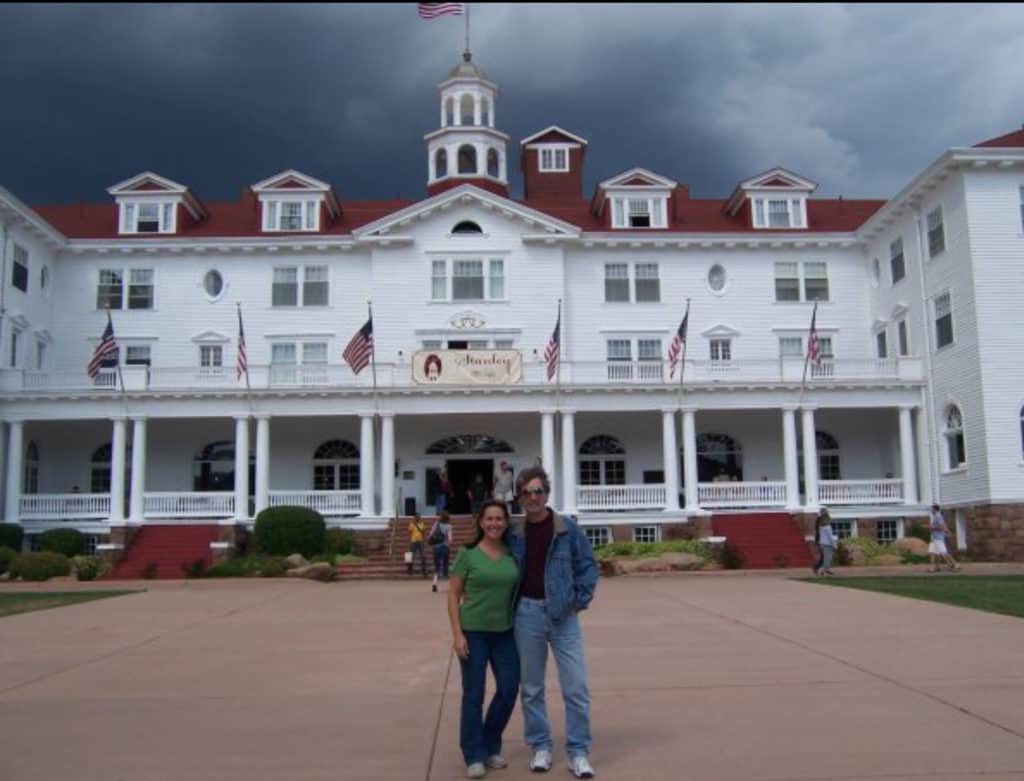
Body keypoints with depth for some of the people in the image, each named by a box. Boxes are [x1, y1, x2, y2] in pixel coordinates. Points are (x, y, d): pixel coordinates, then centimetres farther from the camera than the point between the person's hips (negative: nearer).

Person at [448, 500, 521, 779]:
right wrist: (457, 634, -11)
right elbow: (453, 595, -5)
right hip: (473, 632, -4)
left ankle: (491, 747, 27)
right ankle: (474, 757, 15)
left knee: (509, 689, 6)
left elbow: (519, 591, 9)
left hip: (505, 632, 4)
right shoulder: (468, 554, -6)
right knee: (473, 695, 2)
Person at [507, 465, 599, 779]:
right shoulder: (514, 533, 2)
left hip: (563, 615, -2)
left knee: (576, 687, -2)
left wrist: (580, 599, -7)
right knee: (531, 687, 9)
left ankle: (579, 752, 9)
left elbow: (587, 565, 0)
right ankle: (540, 747, 23)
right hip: (527, 613, 2)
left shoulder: (567, 527, -5)